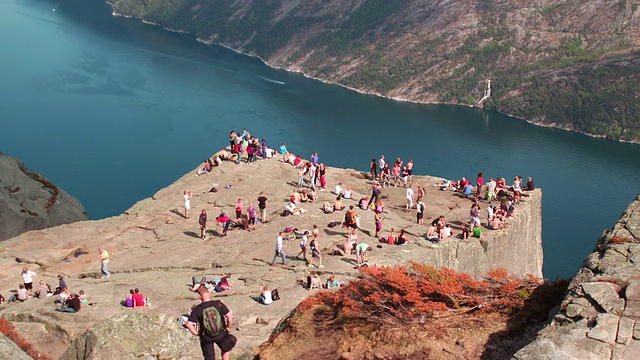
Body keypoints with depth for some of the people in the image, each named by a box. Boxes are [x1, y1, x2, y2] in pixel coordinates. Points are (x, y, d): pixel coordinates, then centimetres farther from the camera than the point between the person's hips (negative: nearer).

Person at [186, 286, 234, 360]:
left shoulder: (197, 309, -13)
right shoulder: (219, 304, -12)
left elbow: (189, 324, -20)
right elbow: (230, 316, -14)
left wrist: (195, 333, -4)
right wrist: (228, 327, 1)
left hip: (206, 337, 0)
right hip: (220, 334, 0)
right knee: (226, 349, 31)